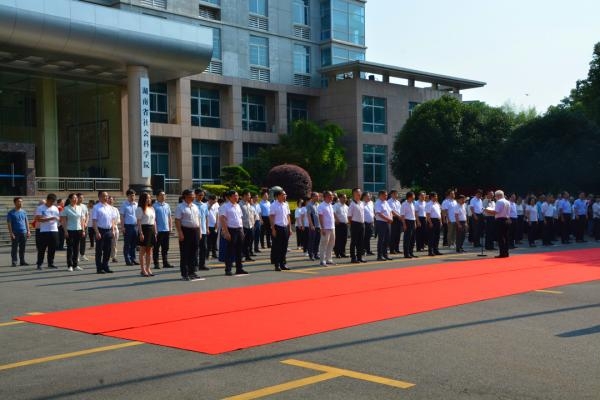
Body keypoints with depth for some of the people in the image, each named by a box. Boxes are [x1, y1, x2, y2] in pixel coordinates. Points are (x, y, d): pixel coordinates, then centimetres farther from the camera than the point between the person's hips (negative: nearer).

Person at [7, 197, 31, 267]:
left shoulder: (24, 212, 12)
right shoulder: (11, 213, -2)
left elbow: (26, 222, 15)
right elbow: (9, 223, -5)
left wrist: (28, 231, 8)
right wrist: (11, 233, -12)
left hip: (23, 232, 4)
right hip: (15, 233, -4)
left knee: (22, 248, 7)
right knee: (14, 248, -2)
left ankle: (22, 261, 14)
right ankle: (14, 262, 2)